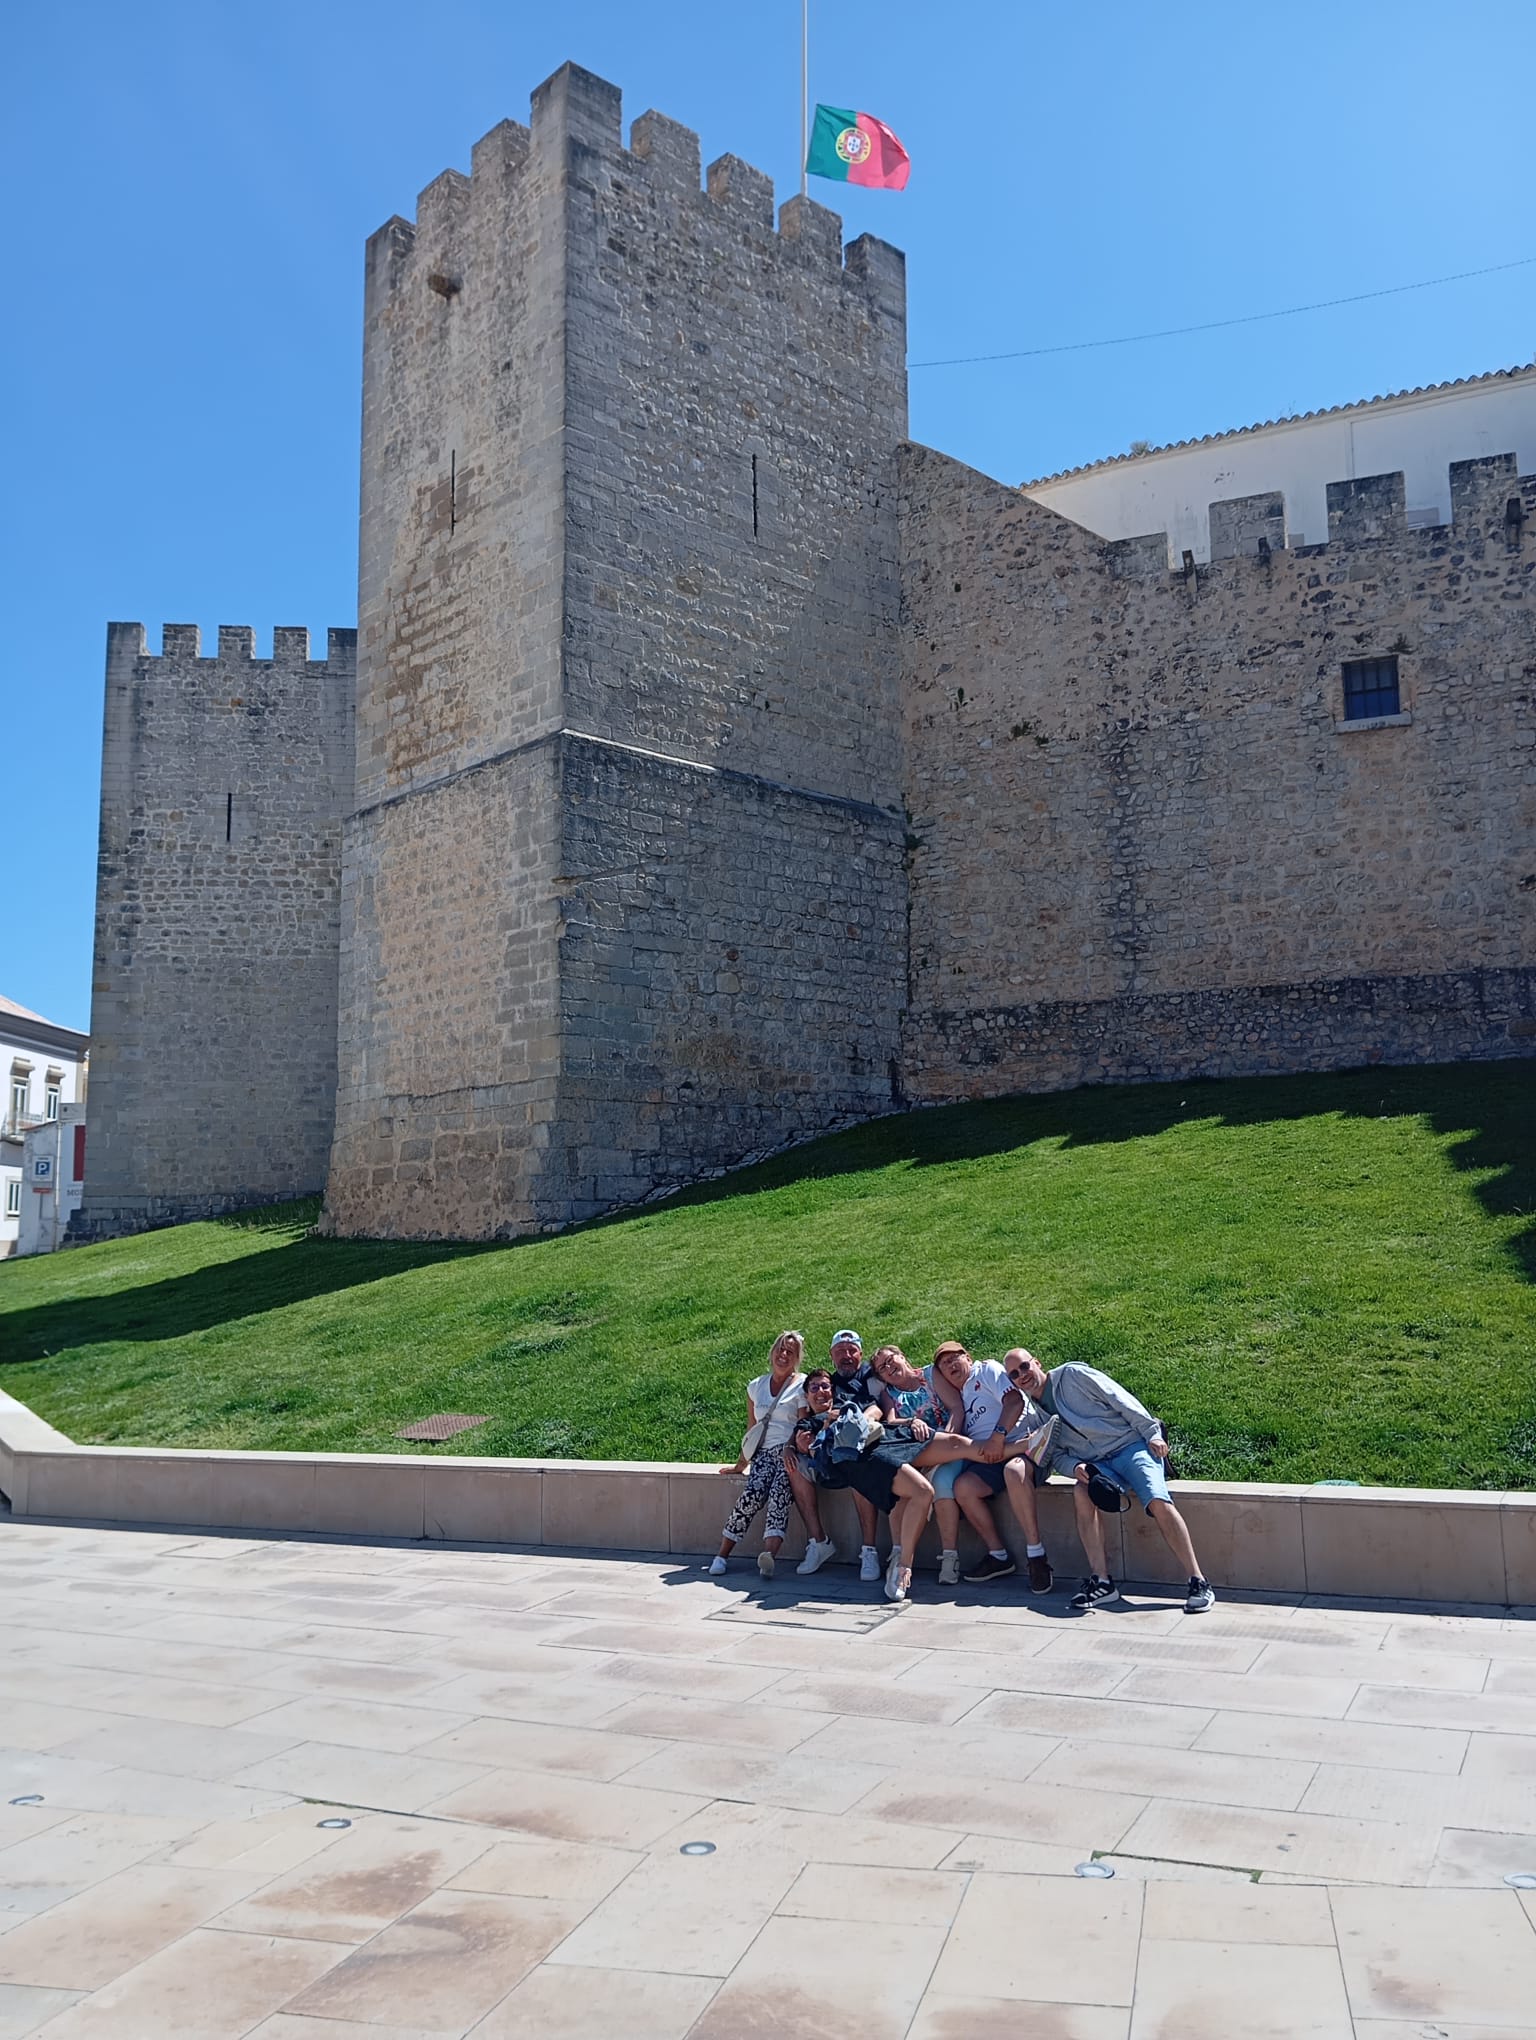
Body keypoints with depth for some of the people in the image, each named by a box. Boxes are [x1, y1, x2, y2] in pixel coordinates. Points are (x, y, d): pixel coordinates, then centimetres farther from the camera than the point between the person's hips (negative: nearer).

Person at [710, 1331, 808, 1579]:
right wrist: (741, 1464, 21)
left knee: (779, 1494, -31)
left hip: (789, 1452, -3)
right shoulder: (756, 1387, 17)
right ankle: (721, 1555, -24)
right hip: (763, 1453, 3)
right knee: (753, 1493, -25)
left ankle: (769, 1555, -51)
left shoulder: (802, 1385, 4)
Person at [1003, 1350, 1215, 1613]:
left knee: (1158, 1502, -28)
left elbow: (1121, 1400, -2)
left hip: (1130, 1445, -3)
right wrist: (1074, 1467, -13)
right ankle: (1101, 1581, -31)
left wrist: (1152, 1433, -9)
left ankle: (1198, 1582, -24)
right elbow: (1057, 1456, 10)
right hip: (1096, 1466, 3)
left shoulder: (1071, 1375, 1)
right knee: (1082, 1493, -31)